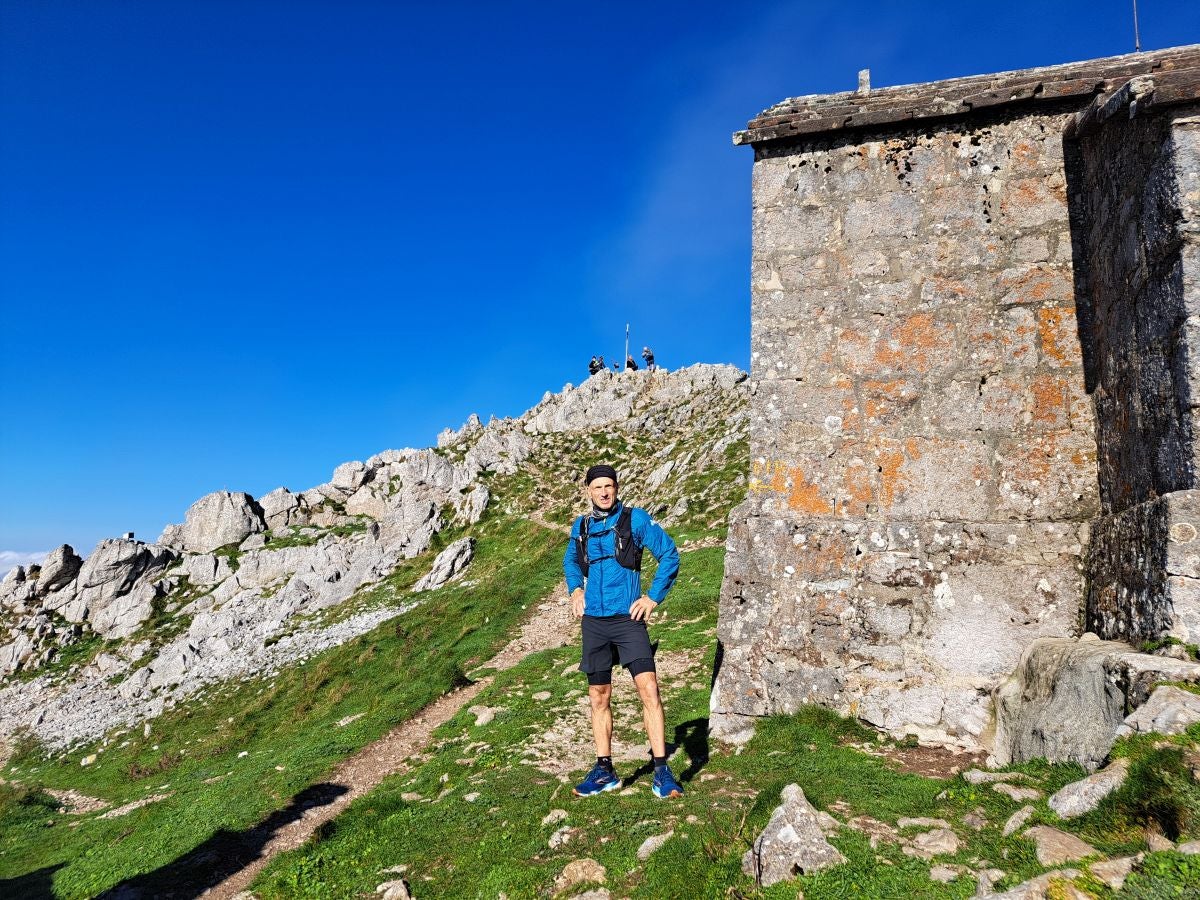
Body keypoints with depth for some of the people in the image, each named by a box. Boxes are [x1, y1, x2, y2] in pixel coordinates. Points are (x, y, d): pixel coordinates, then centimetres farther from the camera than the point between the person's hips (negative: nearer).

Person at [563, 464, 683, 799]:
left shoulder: (635, 519, -4)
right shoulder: (581, 526, 8)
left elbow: (669, 555, -1)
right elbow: (570, 560, 27)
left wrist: (653, 598, -5)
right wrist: (575, 588, 9)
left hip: (628, 619, -4)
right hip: (594, 621, 4)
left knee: (649, 690, -13)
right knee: (599, 698, 10)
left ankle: (662, 773, -5)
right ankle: (604, 771, 22)